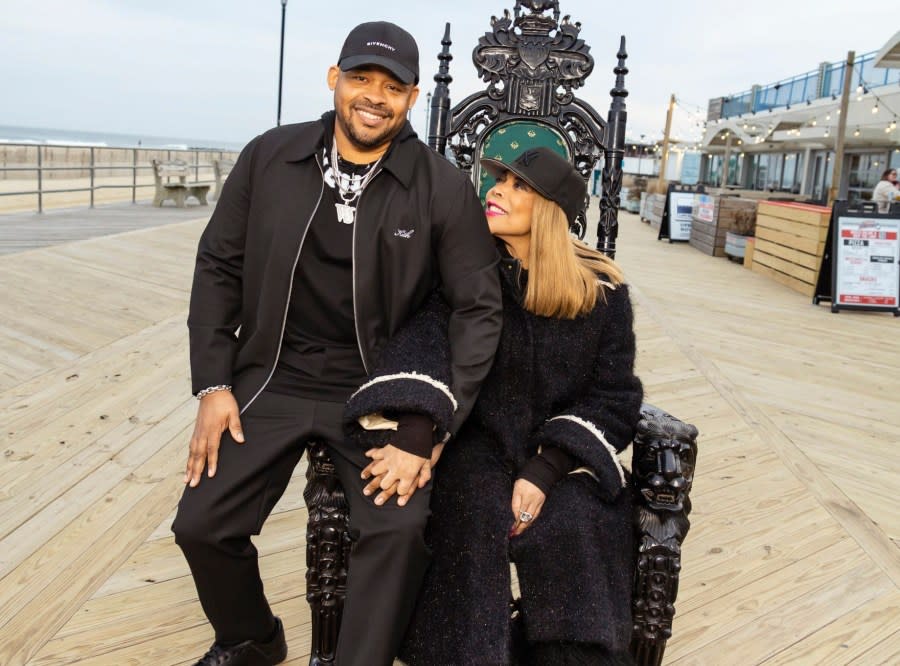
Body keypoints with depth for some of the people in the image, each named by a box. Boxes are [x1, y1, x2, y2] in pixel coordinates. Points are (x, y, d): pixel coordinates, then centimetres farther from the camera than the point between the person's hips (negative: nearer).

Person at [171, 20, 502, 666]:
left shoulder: (444, 188, -11)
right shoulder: (269, 157, -3)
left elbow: (479, 309, -9)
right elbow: (219, 266, 5)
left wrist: (423, 432, -15)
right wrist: (214, 382, -2)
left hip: (380, 388, -2)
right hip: (274, 377, 3)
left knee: (400, 527, -21)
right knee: (201, 523, 0)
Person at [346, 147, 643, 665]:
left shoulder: (602, 290, -2)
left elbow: (613, 397, -3)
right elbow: (426, 337, -19)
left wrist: (545, 472, -17)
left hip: (564, 453, 0)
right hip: (481, 441, 0)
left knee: (570, 530, -29)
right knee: (474, 519, -30)